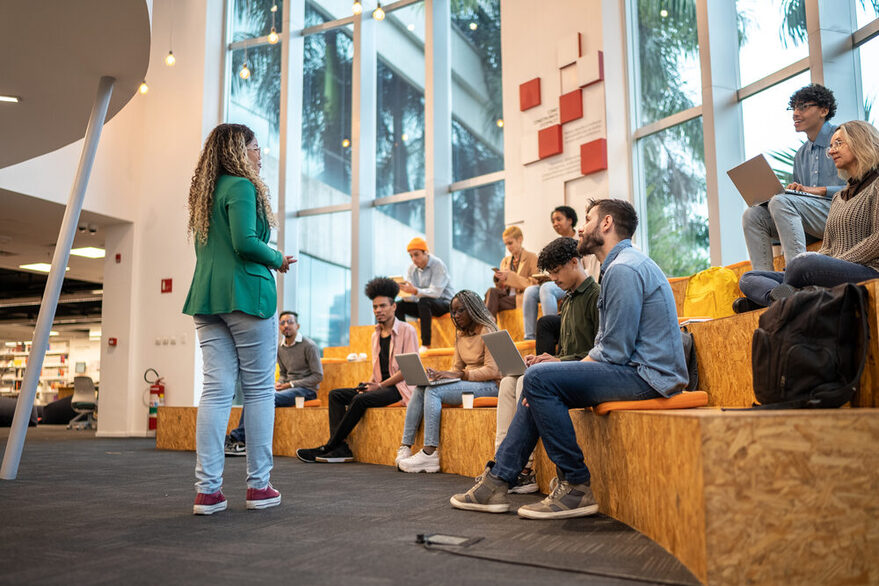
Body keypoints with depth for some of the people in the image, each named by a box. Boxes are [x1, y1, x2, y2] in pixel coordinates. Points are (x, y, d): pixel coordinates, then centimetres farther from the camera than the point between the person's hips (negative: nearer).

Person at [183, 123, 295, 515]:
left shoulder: (205, 192, 20)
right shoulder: (241, 187, -6)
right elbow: (245, 241, -18)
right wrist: (278, 259, -1)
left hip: (207, 297, 8)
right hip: (245, 293, -8)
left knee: (216, 390, 3)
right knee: (259, 390, 1)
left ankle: (207, 489, 1)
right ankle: (258, 485, 6)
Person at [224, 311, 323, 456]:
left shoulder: (309, 346, -8)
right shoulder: (280, 348, 13)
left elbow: (318, 376, -10)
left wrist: (291, 384, -15)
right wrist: (279, 383, -2)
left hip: (307, 390, -7)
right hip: (288, 388, 7)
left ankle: (238, 438, -28)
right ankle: (239, 439, -28)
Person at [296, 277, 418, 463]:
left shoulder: (407, 331, -6)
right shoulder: (375, 335, 17)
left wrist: (380, 385, -16)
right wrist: (370, 383, 1)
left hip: (397, 387, -8)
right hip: (380, 386, 8)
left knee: (360, 399, -30)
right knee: (335, 395, -7)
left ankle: (329, 447, -20)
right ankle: (340, 449, -21)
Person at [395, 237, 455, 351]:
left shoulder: (438, 265, -16)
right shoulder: (412, 269, 2)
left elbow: (435, 292, -28)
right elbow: (411, 298, -2)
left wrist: (415, 291, -42)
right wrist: (403, 291, -25)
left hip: (445, 303, -7)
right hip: (426, 306, 7)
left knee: (423, 301, -36)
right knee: (399, 306, -12)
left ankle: (426, 344, -35)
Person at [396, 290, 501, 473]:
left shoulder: (487, 331, -9)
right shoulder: (460, 335, 16)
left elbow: (492, 370, -18)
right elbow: (457, 368, 17)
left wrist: (459, 375, -23)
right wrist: (440, 375, -5)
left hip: (488, 386, -8)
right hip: (467, 382, 8)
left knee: (433, 391, -26)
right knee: (419, 389, -11)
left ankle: (430, 453, -27)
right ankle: (405, 448, -15)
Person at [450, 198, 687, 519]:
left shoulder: (624, 269, -16)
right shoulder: (619, 265, 20)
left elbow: (614, 351, -20)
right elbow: (609, 345, 19)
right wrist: (561, 365, 7)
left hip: (645, 374, -11)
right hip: (635, 369, 11)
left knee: (539, 378, -21)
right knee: (539, 382, 11)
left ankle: (576, 487, -12)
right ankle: (497, 481, 9)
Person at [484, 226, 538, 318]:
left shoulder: (531, 258, 5)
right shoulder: (505, 261, 21)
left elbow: (533, 284, -6)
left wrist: (509, 276, -15)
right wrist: (499, 279, -6)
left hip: (523, 298, -5)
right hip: (508, 296, 5)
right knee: (492, 291, -29)